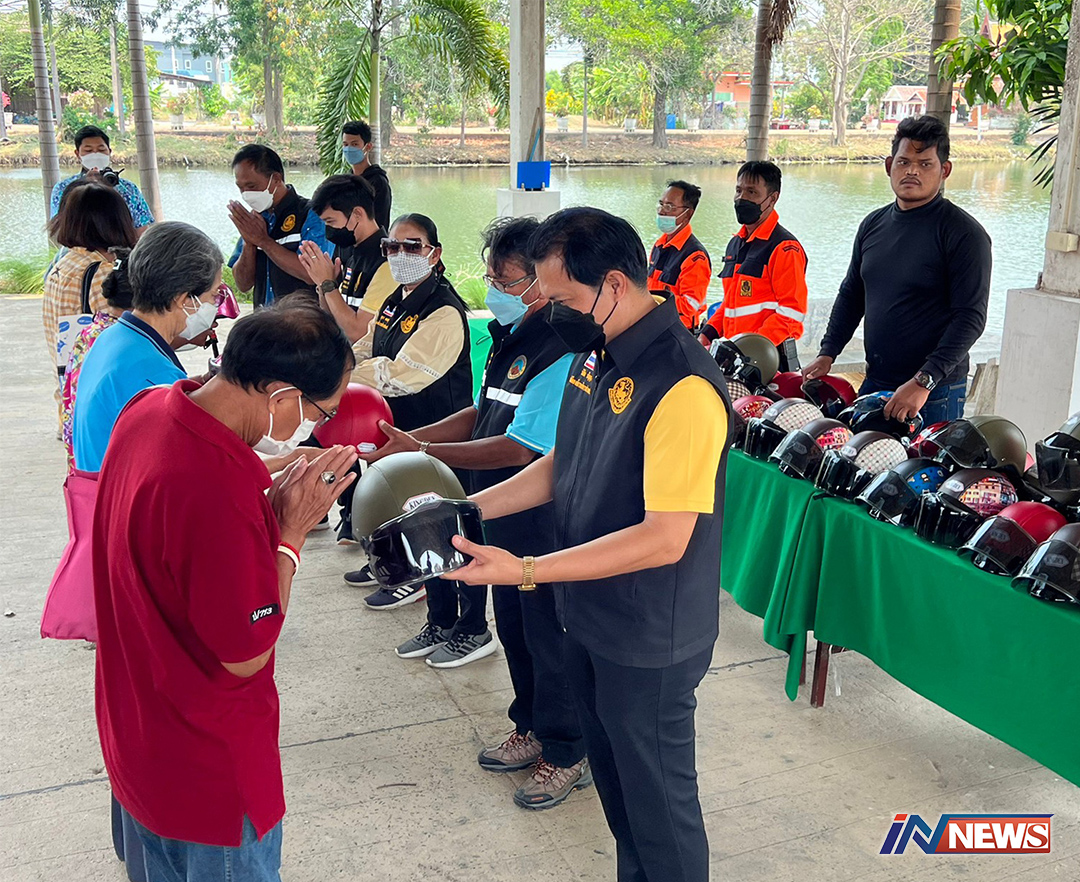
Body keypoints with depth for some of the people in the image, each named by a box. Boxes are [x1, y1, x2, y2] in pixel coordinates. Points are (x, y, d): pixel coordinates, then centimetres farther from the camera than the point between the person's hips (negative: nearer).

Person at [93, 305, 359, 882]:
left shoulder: (147, 409, -9)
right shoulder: (218, 490, -37)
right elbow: (247, 654, -25)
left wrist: (269, 501, -4)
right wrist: (292, 532, -19)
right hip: (209, 765, -8)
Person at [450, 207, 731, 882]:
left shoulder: (682, 386, -28)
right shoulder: (596, 355, 1)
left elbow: (666, 537, -29)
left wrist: (524, 571, -31)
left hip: (649, 641, -8)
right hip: (589, 619, 9)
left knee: (658, 804, 12)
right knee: (614, 779, 26)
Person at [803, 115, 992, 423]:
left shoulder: (965, 233, -9)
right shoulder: (873, 224, 10)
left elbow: (970, 317, -15)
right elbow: (851, 295, 19)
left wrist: (923, 382, -23)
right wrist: (827, 354, 7)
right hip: (874, 384, 6)